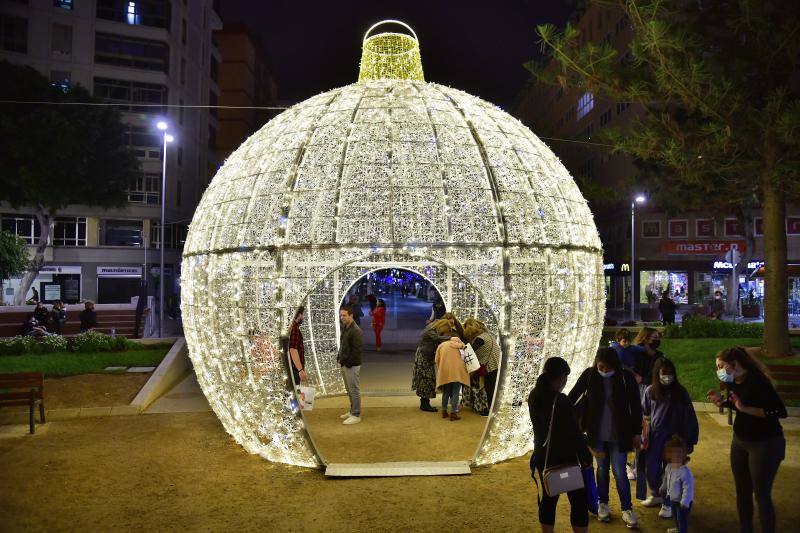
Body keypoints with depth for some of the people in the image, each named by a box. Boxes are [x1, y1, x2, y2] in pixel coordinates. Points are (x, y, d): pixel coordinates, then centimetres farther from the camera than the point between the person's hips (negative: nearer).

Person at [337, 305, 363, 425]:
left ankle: (356, 415, 5)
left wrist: (347, 363, -17)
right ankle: (352, 411, 30)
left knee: (354, 390, -2)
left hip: (352, 365, -9)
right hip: (344, 364, 9)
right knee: (349, 389, 18)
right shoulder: (345, 328, 11)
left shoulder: (356, 331, -17)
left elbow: (356, 351, -20)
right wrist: (339, 358, 9)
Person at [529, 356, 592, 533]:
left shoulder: (534, 396, -2)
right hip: (563, 458, -7)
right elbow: (573, 432, -18)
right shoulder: (560, 400, -23)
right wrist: (586, 456, -8)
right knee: (579, 499, 7)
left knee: (548, 497, 17)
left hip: (542, 456, 7)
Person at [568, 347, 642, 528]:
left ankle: (627, 509, 20)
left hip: (619, 435, -1)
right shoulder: (589, 375, -11)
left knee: (619, 473, 2)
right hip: (597, 433, 2)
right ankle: (603, 504, 33)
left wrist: (637, 433, -2)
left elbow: (636, 406, -5)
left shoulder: (626, 377, -14)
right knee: (602, 469, 15)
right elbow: (573, 396, 0)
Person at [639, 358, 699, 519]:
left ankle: (668, 503, 21)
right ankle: (656, 495, 34)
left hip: (674, 437, -2)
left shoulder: (680, 392, -6)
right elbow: (644, 412, 10)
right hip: (654, 436, 2)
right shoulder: (650, 391, -1)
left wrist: (690, 441, -4)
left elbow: (689, 417, -4)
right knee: (650, 469, 7)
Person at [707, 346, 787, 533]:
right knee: (742, 492, 16)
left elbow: (780, 412, -27)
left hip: (765, 444, -8)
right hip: (740, 441, 8)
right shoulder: (732, 382, -1)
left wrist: (745, 408, -30)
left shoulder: (758, 381, -23)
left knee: (762, 495, -2)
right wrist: (722, 402, -1)